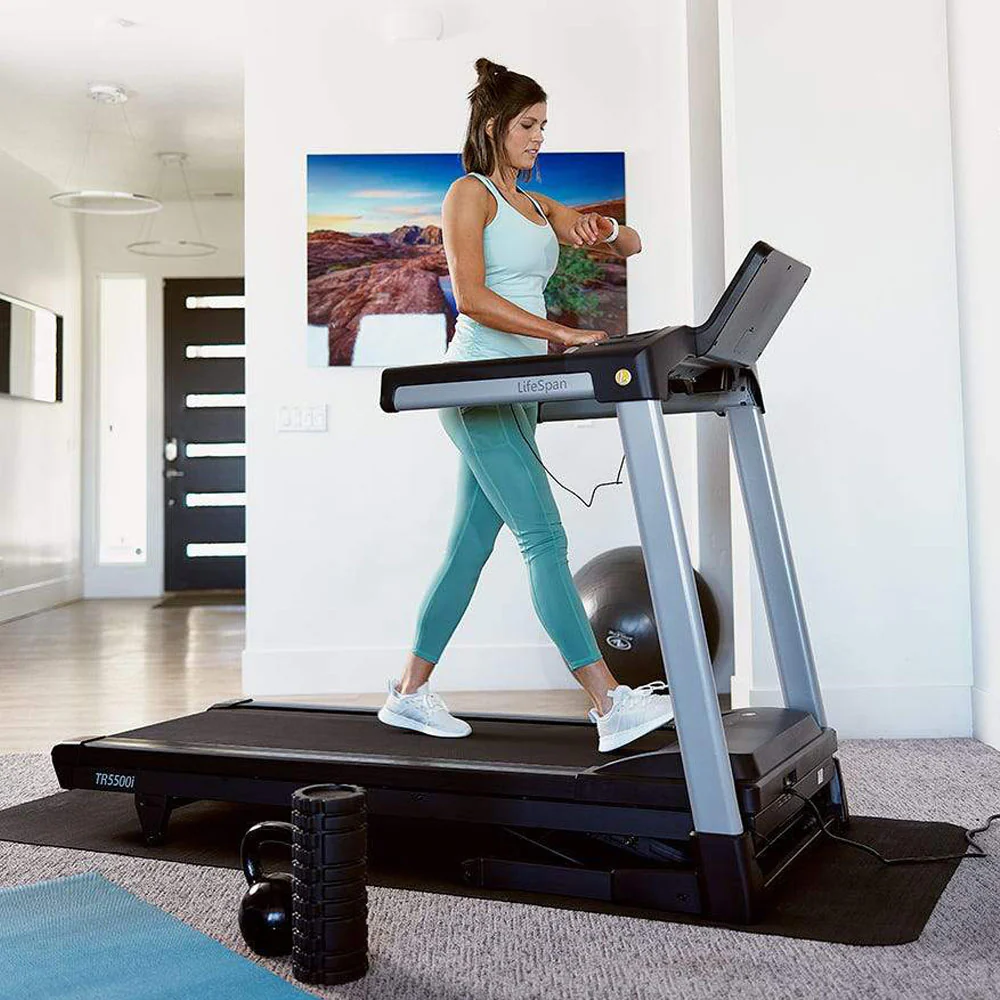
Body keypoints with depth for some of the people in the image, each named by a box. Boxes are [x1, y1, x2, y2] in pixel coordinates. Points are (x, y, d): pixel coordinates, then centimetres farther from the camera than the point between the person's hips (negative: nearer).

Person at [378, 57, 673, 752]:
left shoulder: (536, 206, 21)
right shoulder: (469, 193, -2)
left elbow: (632, 246, 20)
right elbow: (471, 297, -17)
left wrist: (605, 229, -4)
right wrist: (562, 335, -24)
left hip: (518, 393, 9)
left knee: (471, 546, 9)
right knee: (545, 539, -13)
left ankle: (410, 694, 18)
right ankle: (612, 706, -14)